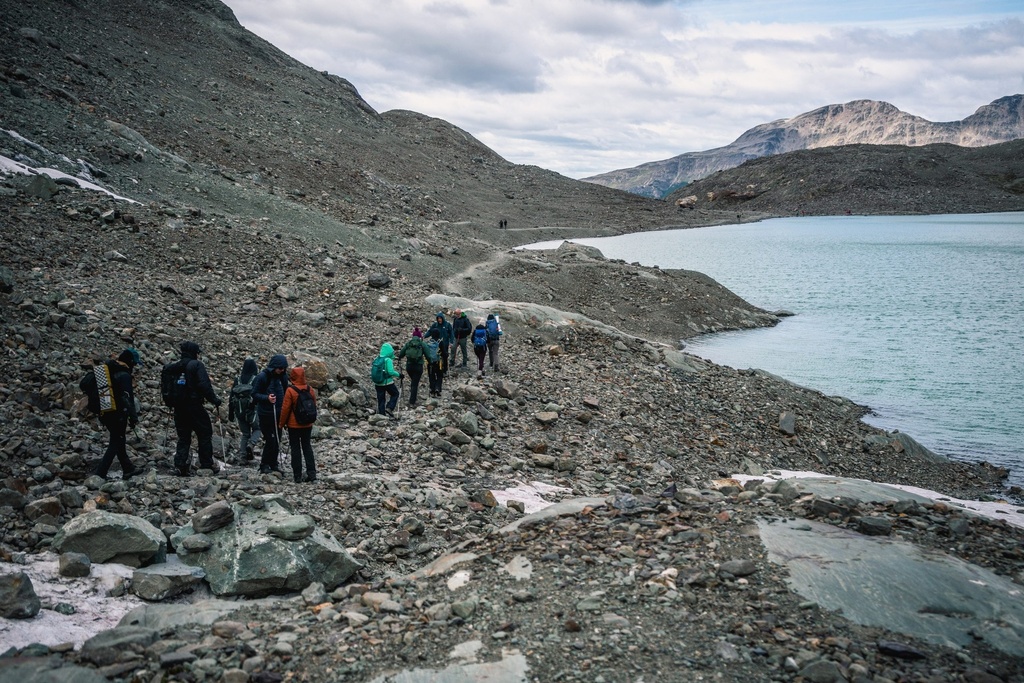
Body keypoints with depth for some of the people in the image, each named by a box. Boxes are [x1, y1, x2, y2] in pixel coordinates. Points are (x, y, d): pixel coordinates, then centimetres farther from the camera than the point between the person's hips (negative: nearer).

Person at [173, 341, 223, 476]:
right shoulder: (196, 365, -9)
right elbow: (204, 385, -18)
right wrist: (214, 400, -11)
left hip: (179, 407, 6)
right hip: (194, 405, -6)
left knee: (183, 437, 12)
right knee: (205, 434, 5)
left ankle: (180, 465, 2)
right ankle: (206, 464, 8)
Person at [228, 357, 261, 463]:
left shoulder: (237, 379, 6)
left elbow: (231, 397, 8)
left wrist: (231, 413, 15)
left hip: (239, 410, 4)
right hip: (252, 410, -4)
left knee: (245, 433, 15)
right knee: (256, 429, 15)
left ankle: (242, 456, 7)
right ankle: (251, 444, -13)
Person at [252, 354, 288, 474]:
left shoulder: (282, 377, 6)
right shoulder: (262, 377, -12)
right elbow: (254, 394, -8)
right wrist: (267, 398, -25)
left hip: (279, 414, 6)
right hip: (266, 414, -6)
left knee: (277, 440, 9)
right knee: (270, 440, -7)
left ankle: (273, 463, 22)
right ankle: (264, 465, 7)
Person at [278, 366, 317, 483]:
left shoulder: (290, 390, -16)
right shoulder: (311, 390, -1)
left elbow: (285, 409, -12)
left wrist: (281, 423, 0)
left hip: (294, 425, -4)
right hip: (307, 425, 4)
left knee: (295, 448, 5)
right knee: (307, 447, 13)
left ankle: (297, 475, 6)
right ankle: (311, 472, 7)